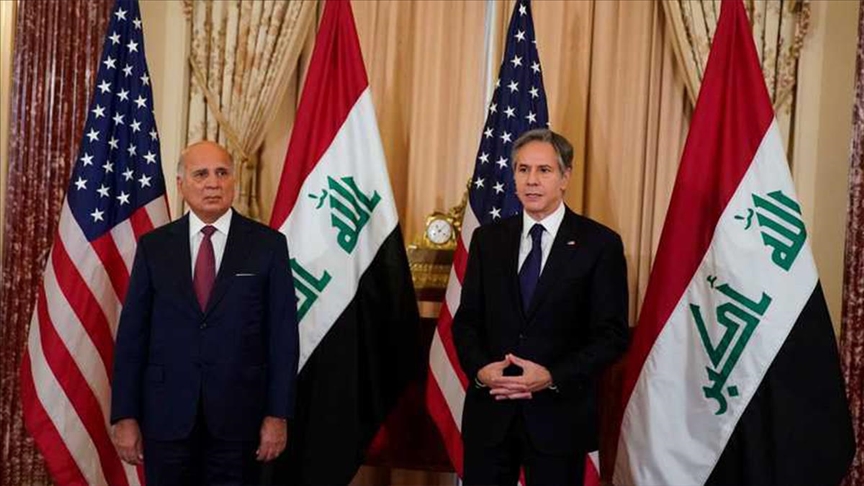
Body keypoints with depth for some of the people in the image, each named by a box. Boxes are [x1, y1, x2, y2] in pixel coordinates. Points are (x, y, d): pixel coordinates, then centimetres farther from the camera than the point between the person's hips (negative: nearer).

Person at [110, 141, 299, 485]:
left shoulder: (268, 245, 0)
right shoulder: (153, 246, 4)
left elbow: (283, 334, -1)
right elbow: (132, 334, 3)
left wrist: (277, 415, -5)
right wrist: (124, 416, -1)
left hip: (238, 414, -1)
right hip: (167, 414, 1)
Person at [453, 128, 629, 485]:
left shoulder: (600, 244, -3)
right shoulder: (488, 238, 7)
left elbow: (612, 334, -5)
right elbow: (466, 320, 8)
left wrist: (552, 377, -17)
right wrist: (480, 369, -11)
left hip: (559, 414, -2)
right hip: (489, 409, 3)